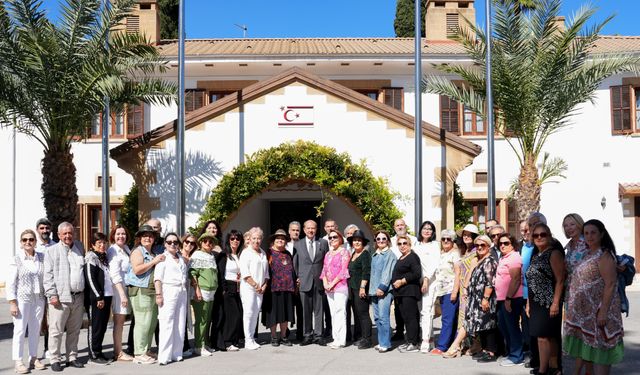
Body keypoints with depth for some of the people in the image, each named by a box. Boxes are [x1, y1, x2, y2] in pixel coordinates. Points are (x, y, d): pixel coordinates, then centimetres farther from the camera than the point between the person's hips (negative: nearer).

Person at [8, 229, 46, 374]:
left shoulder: (42, 258, 5)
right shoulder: (16, 259, -3)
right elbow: (10, 283, -5)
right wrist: (12, 303, -10)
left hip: (39, 299, 3)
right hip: (22, 299, -3)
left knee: (36, 329, 9)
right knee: (20, 329, -2)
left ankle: (33, 358, 20)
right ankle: (18, 362, 5)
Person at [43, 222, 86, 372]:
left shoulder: (79, 247, 14)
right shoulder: (52, 251, 1)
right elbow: (48, 275, -3)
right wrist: (52, 294, -11)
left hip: (78, 297, 4)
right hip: (60, 297, -4)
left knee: (74, 330, 11)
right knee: (56, 330, -1)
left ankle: (72, 357, 20)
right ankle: (55, 360, 8)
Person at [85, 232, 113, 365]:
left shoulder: (104, 257, 17)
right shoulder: (91, 258, -7)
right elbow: (90, 279, -14)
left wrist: (107, 297, 13)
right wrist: (99, 297, -16)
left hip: (106, 296, 8)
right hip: (96, 298, -8)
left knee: (103, 326, 11)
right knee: (95, 326, -2)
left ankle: (99, 352, 19)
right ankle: (94, 355, 5)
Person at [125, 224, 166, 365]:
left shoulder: (153, 253, 20)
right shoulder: (138, 251, -3)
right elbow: (137, 270, -18)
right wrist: (154, 261, -16)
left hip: (152, 291, 8)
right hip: (140, 291, -8)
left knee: (152, 323, 11)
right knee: (143, 323, -8)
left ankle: (146, 351, 21)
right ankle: (139, 354, -2)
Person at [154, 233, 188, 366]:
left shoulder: (181, 259, 19)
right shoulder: (163, 258, -1)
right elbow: (157, 278, -8)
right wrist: (158, 294, -16)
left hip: (182, 292, 6)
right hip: (168, 292, -6)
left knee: (180, 324, 6)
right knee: (167, 324, -8)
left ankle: (176, 354, 14)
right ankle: (164, 356, -5)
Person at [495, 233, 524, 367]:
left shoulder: (513, 257, -13)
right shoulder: (503, 258, 16)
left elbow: (515, 280, -20)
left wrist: (508, 298, -22)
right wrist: (503, 298, 17)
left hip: (511, 298, -10)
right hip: (502, 298, 10)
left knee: (512, 327, -1)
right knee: (503, 326, 17)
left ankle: (516, 356, 9)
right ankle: (510, 352, 29)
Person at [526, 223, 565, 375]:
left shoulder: (554, 253, -7)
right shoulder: (535, 256, 16)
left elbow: (560, 281, -13)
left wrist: (555, 303, -19)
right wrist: (528, 303, 16)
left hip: (548, 303, -7)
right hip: (536, 304, 7)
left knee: (543, 337, -9)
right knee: (550, 337, 10)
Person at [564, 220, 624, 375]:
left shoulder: (604, 256, -13)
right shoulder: (586, 254, 13)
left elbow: (610, 285, -19)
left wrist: (603, 311, -24)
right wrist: (571, 310, 15)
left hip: (597, 311, -8)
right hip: (583, 311, 8)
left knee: (599, 349, -2)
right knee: (582, 345, 14)